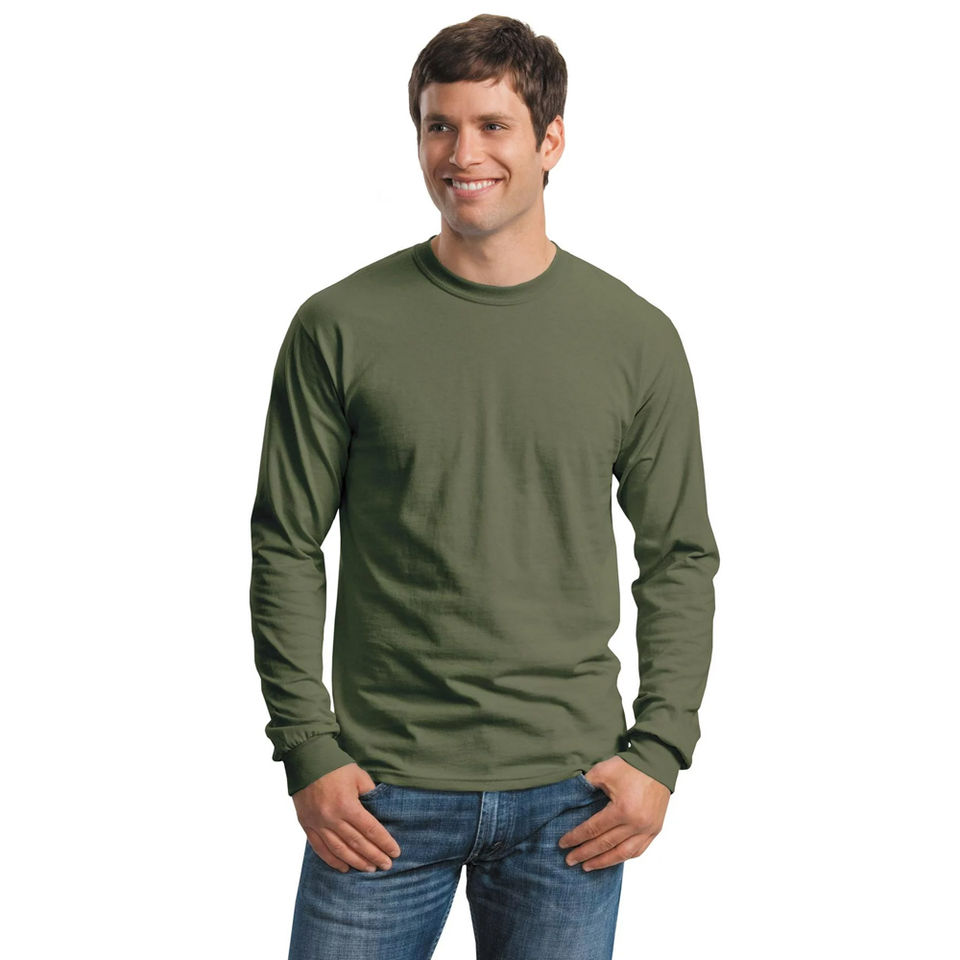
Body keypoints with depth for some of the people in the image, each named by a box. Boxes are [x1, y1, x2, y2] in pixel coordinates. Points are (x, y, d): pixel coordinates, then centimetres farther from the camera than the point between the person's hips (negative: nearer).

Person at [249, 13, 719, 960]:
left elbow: (680, 560, 6)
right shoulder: (340, 328, -2)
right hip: (380, 792, -1)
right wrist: (308, 750, -5)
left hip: (569, 797, 1)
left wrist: (658, 752, -2)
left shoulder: (637, 338, 1)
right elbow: (286, 550, 1)